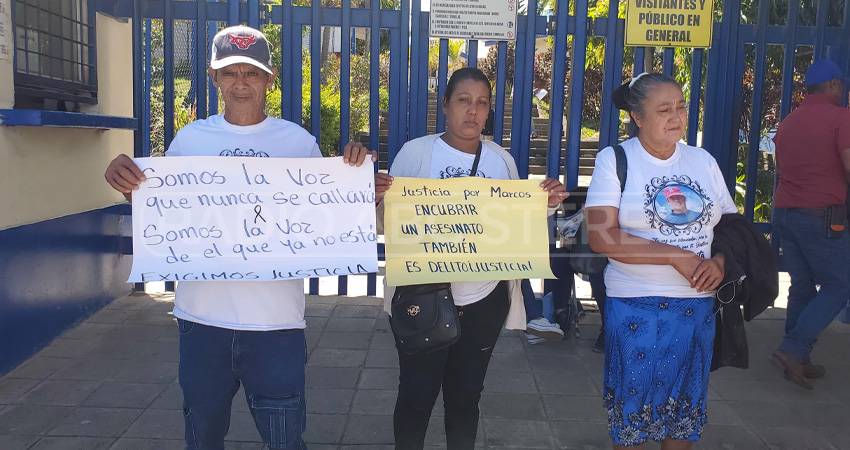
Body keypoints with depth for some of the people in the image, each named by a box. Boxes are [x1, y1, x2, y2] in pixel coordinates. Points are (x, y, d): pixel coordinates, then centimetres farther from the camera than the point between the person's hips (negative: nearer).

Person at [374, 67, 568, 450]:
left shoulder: (502, 160, 6)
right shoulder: (416, 152, -4)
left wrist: (548, 204, -5)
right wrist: (379, 195, -22)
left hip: (484, 300, 3)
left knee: (466, 396, 16)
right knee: (416, 396, 5)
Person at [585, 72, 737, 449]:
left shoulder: (703, 161, 8)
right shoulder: (614, 159, -5)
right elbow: (602, 237, -16)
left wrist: (720, 262, -9)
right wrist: (677, 256, -17)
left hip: (698, 305, 4)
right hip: (635, 307, -4)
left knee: (685, 410, 14)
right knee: (632, 411, 9)